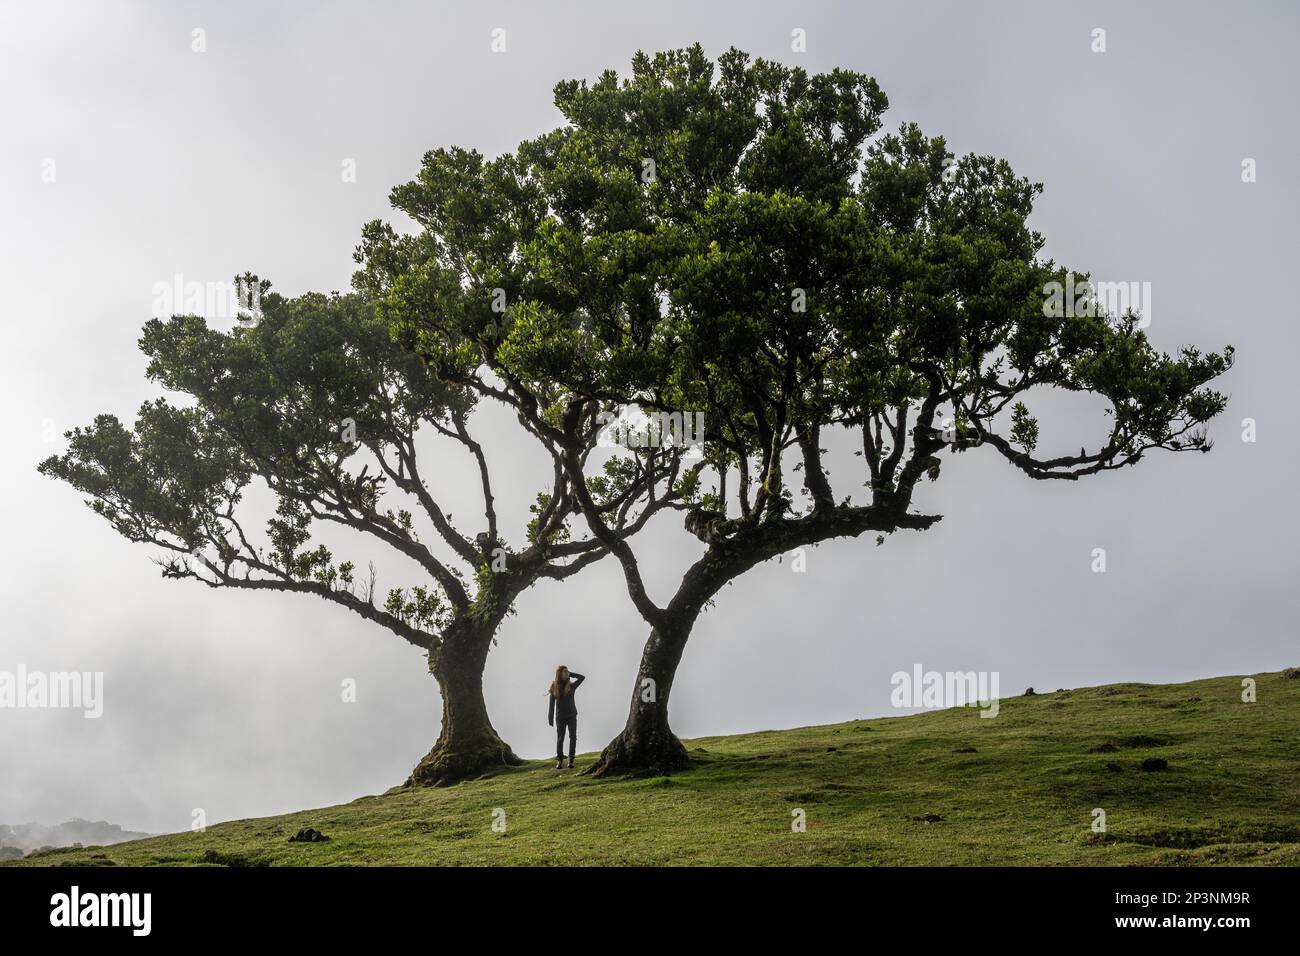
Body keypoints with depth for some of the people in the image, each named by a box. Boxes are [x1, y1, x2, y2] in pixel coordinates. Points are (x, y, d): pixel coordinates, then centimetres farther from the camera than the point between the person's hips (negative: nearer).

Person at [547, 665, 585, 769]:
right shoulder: (554, 688, 1)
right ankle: (560, 761, 0)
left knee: (573, 737, -5)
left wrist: (569, 674, -5)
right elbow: (552, 704, 1)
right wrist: (550, 719, -3)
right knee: (560, 739, -3)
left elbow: (582, 677, -7)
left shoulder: (571, 686, 4)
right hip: (560, 717, -1)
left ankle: (571, 760, 0)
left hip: (572, 716, 1)